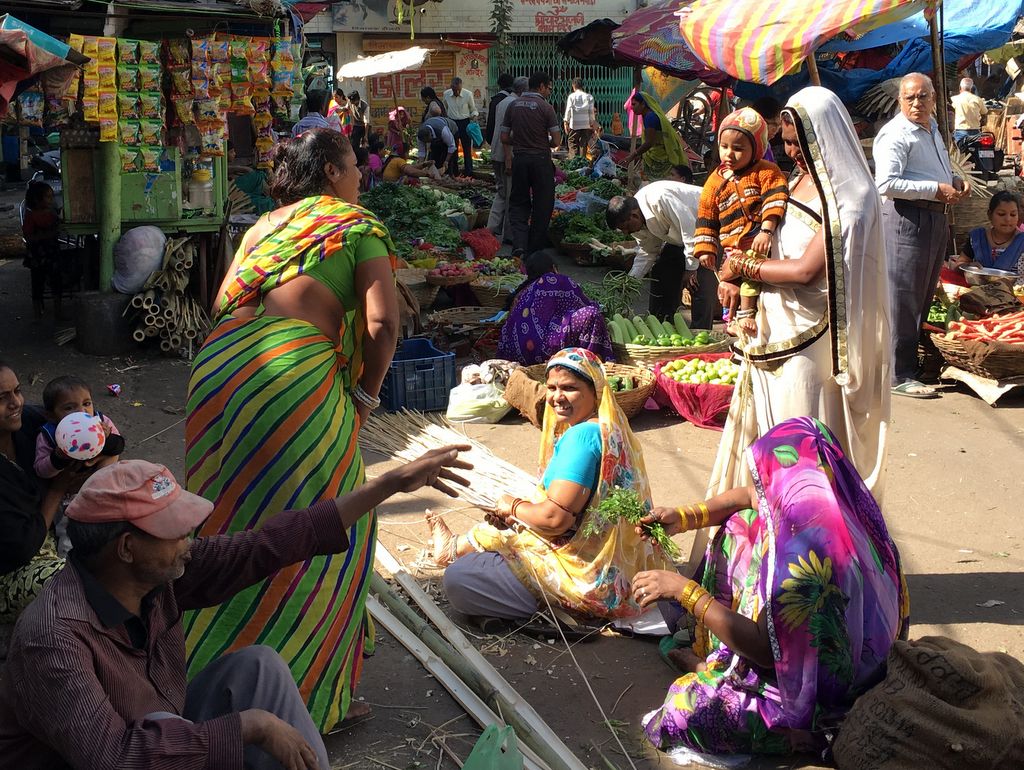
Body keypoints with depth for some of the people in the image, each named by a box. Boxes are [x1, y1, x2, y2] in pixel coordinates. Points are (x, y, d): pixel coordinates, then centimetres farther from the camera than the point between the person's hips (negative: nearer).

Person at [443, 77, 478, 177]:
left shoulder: (468, 94, -10)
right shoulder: (446, 94, -4)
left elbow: (473, 109, 2)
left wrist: (474, 115, -17)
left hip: (465, 123, -2)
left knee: (467, 149, 0)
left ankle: (469, 174, 6)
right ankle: (453, 174, 16)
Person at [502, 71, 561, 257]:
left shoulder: (513, 105, 4)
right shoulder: (545, 107, -10)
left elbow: (504, 137, 6)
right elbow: (556, 141, -10)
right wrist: (544, 145, 9)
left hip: (519, 159, 4)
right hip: (541, 159, -4)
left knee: (518, 203, 12)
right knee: (542, 205, 9)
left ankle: (519, 244, -8)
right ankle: (535, 248, 15)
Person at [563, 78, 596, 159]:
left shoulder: (571, 96, -2)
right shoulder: (589, 97, 3)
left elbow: (568, 111, -4)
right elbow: (591, 112, 3)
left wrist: (566, 123, 1)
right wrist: (592, 124, 9)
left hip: (574, 125, -2)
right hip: (586, 125, 2)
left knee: (573, 146, 1)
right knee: (583, 146, 7)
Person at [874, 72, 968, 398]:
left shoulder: (932, 127, 17)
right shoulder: (895, 135, -13)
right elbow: (886, 184, -24)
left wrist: (955, 180, 11)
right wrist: (936, 189, -22)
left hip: (935, 218, 10)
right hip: (907, 219, -10)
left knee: (924, 296, 16)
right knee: (903, 300, -6)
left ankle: (915, 358, 29)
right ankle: (900, 375, -1)